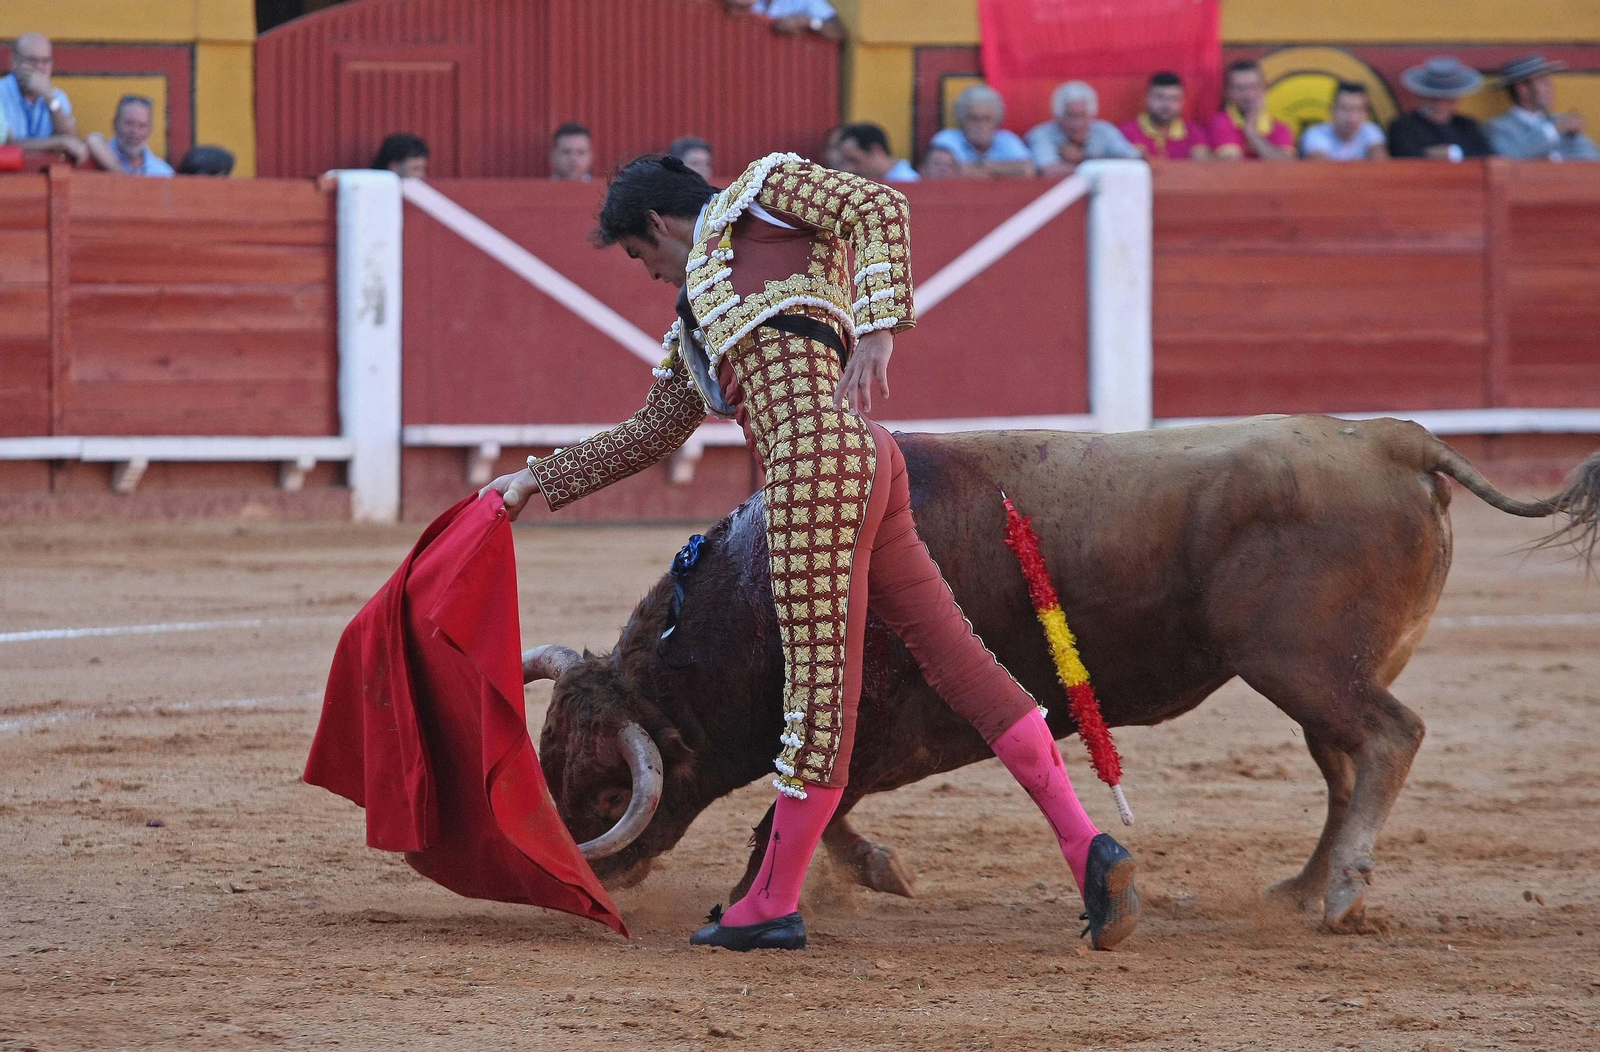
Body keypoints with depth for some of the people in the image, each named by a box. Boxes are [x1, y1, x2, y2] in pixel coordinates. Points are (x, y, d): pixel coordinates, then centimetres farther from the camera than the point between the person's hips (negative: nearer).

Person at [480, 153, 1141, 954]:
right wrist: (540, 480, 41)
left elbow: (881, 207, -3)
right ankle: (1087, 849, -2)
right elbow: (648, 437, 41)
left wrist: (877, 325, -17)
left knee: (821, 684, -5)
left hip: (819, 451, -10)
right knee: (960, 661, 3)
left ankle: (774, 904, -3)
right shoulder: (694, 329, 34)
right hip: (870, 466, 10)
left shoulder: (759, 196, 11)